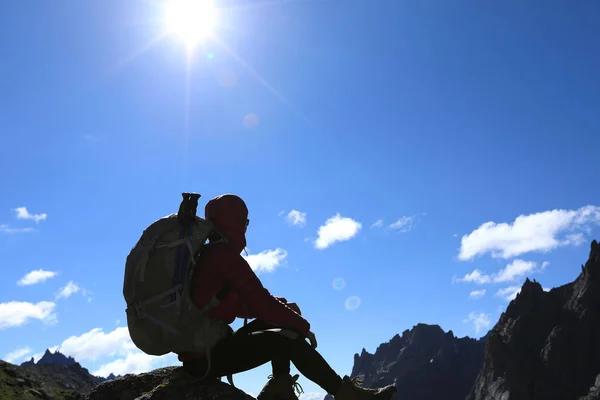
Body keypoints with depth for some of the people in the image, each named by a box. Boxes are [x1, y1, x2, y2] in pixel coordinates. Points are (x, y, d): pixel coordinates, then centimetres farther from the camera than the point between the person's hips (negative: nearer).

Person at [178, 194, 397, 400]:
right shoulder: (225, 255, -17)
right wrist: (302, 325, -4)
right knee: (290, 338, -11)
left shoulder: (204, 256, 14)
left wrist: (282, 306, 7)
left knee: (280, 322, 12)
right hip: (205, 357, -9)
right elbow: (261, 303, -18)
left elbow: (241, 303, 18)